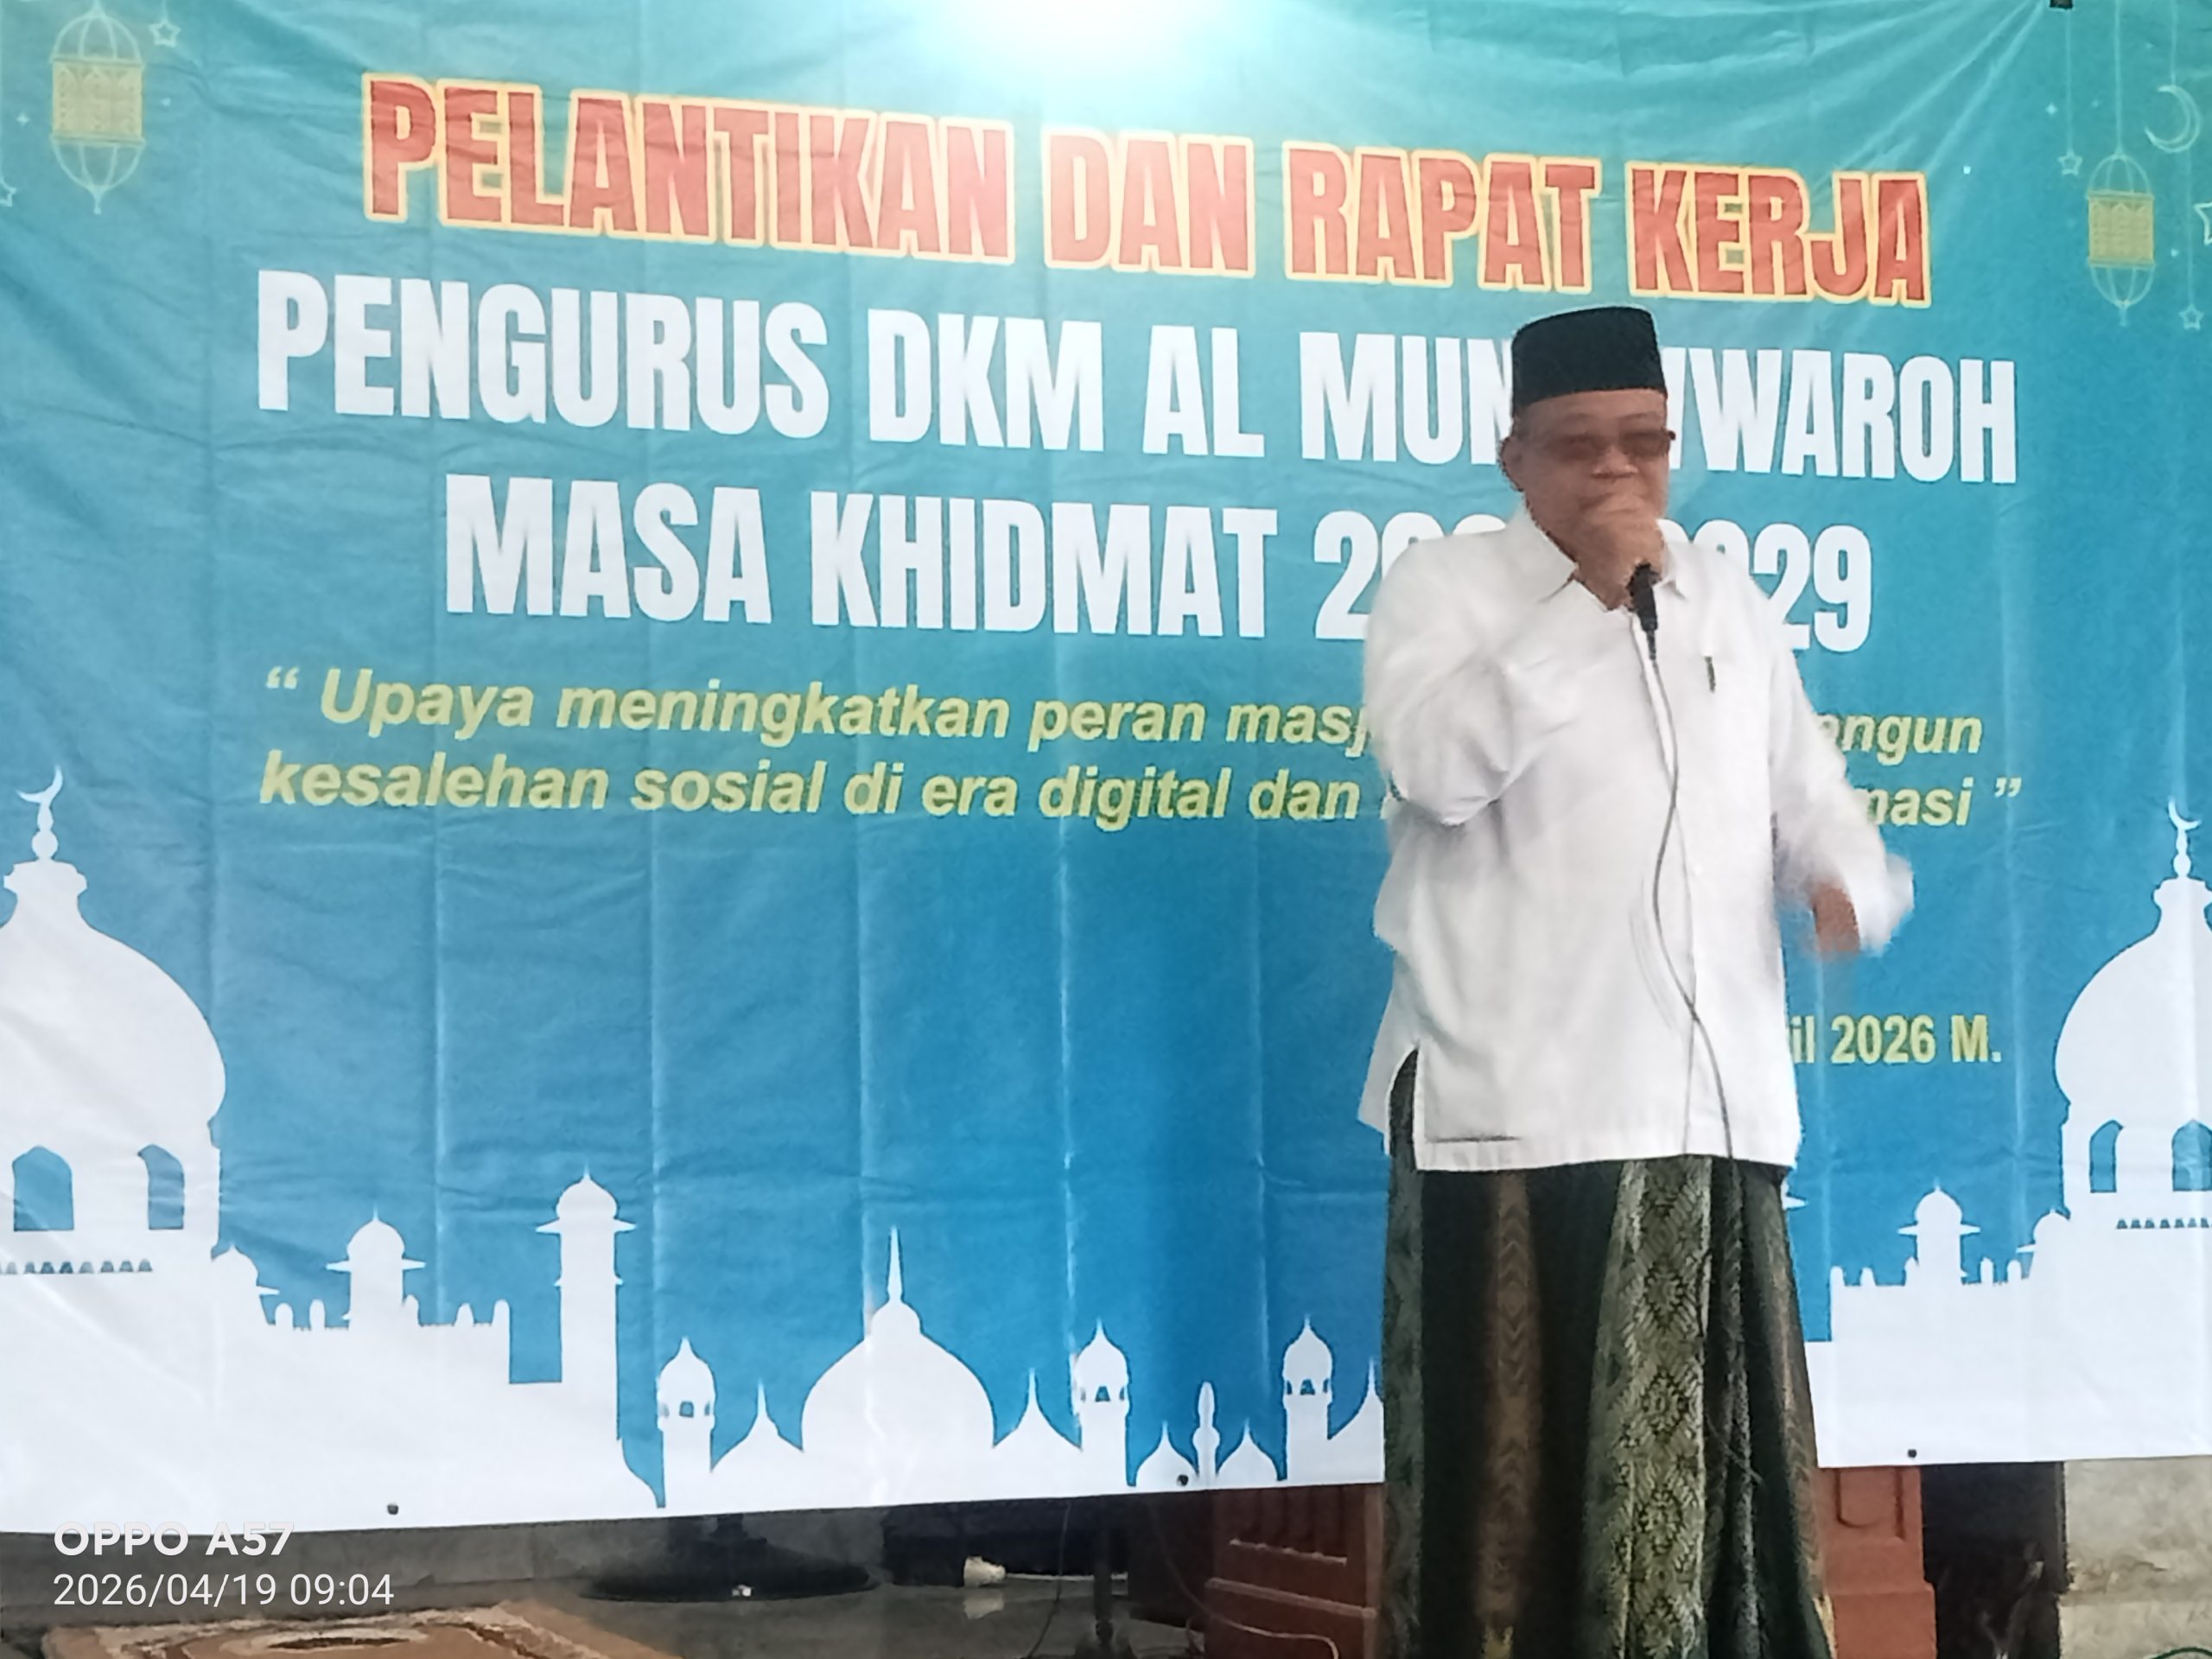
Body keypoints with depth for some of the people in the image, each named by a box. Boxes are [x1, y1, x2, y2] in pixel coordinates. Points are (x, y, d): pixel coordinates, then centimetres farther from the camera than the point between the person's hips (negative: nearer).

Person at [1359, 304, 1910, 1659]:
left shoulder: (1732, 604, 18)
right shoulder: (1446, 587, 1)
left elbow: (1807, 796, 21)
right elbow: (1435, 765, -17)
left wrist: (1851, 883, -2)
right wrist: (1588, 600, -14)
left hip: (1711, 1104, 5)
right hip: (1520, 1108, -5)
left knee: (1710, 1458, 7)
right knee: (1516, 1455, -6)